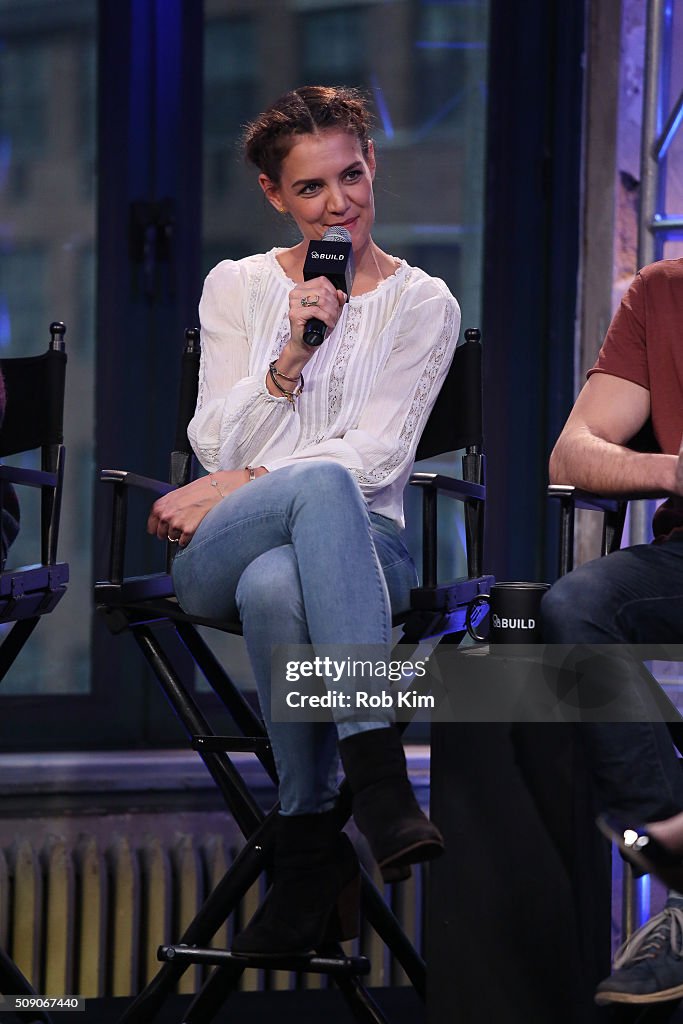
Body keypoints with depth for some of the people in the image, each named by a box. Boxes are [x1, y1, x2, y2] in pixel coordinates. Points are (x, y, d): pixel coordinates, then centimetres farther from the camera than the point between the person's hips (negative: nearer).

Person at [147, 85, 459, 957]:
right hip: (218, 555, 1)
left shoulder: (422, 304, 9)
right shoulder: (237, 286, 14)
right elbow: (215, 443, 6)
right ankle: (379, 775, -48)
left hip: (359, 543, -1)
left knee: (276, 585, -41)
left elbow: (380, 457, -2)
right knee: (323, 486, -39)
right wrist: (291, 357, -9)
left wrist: (243, 485, -9)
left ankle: (311, 845, -34)